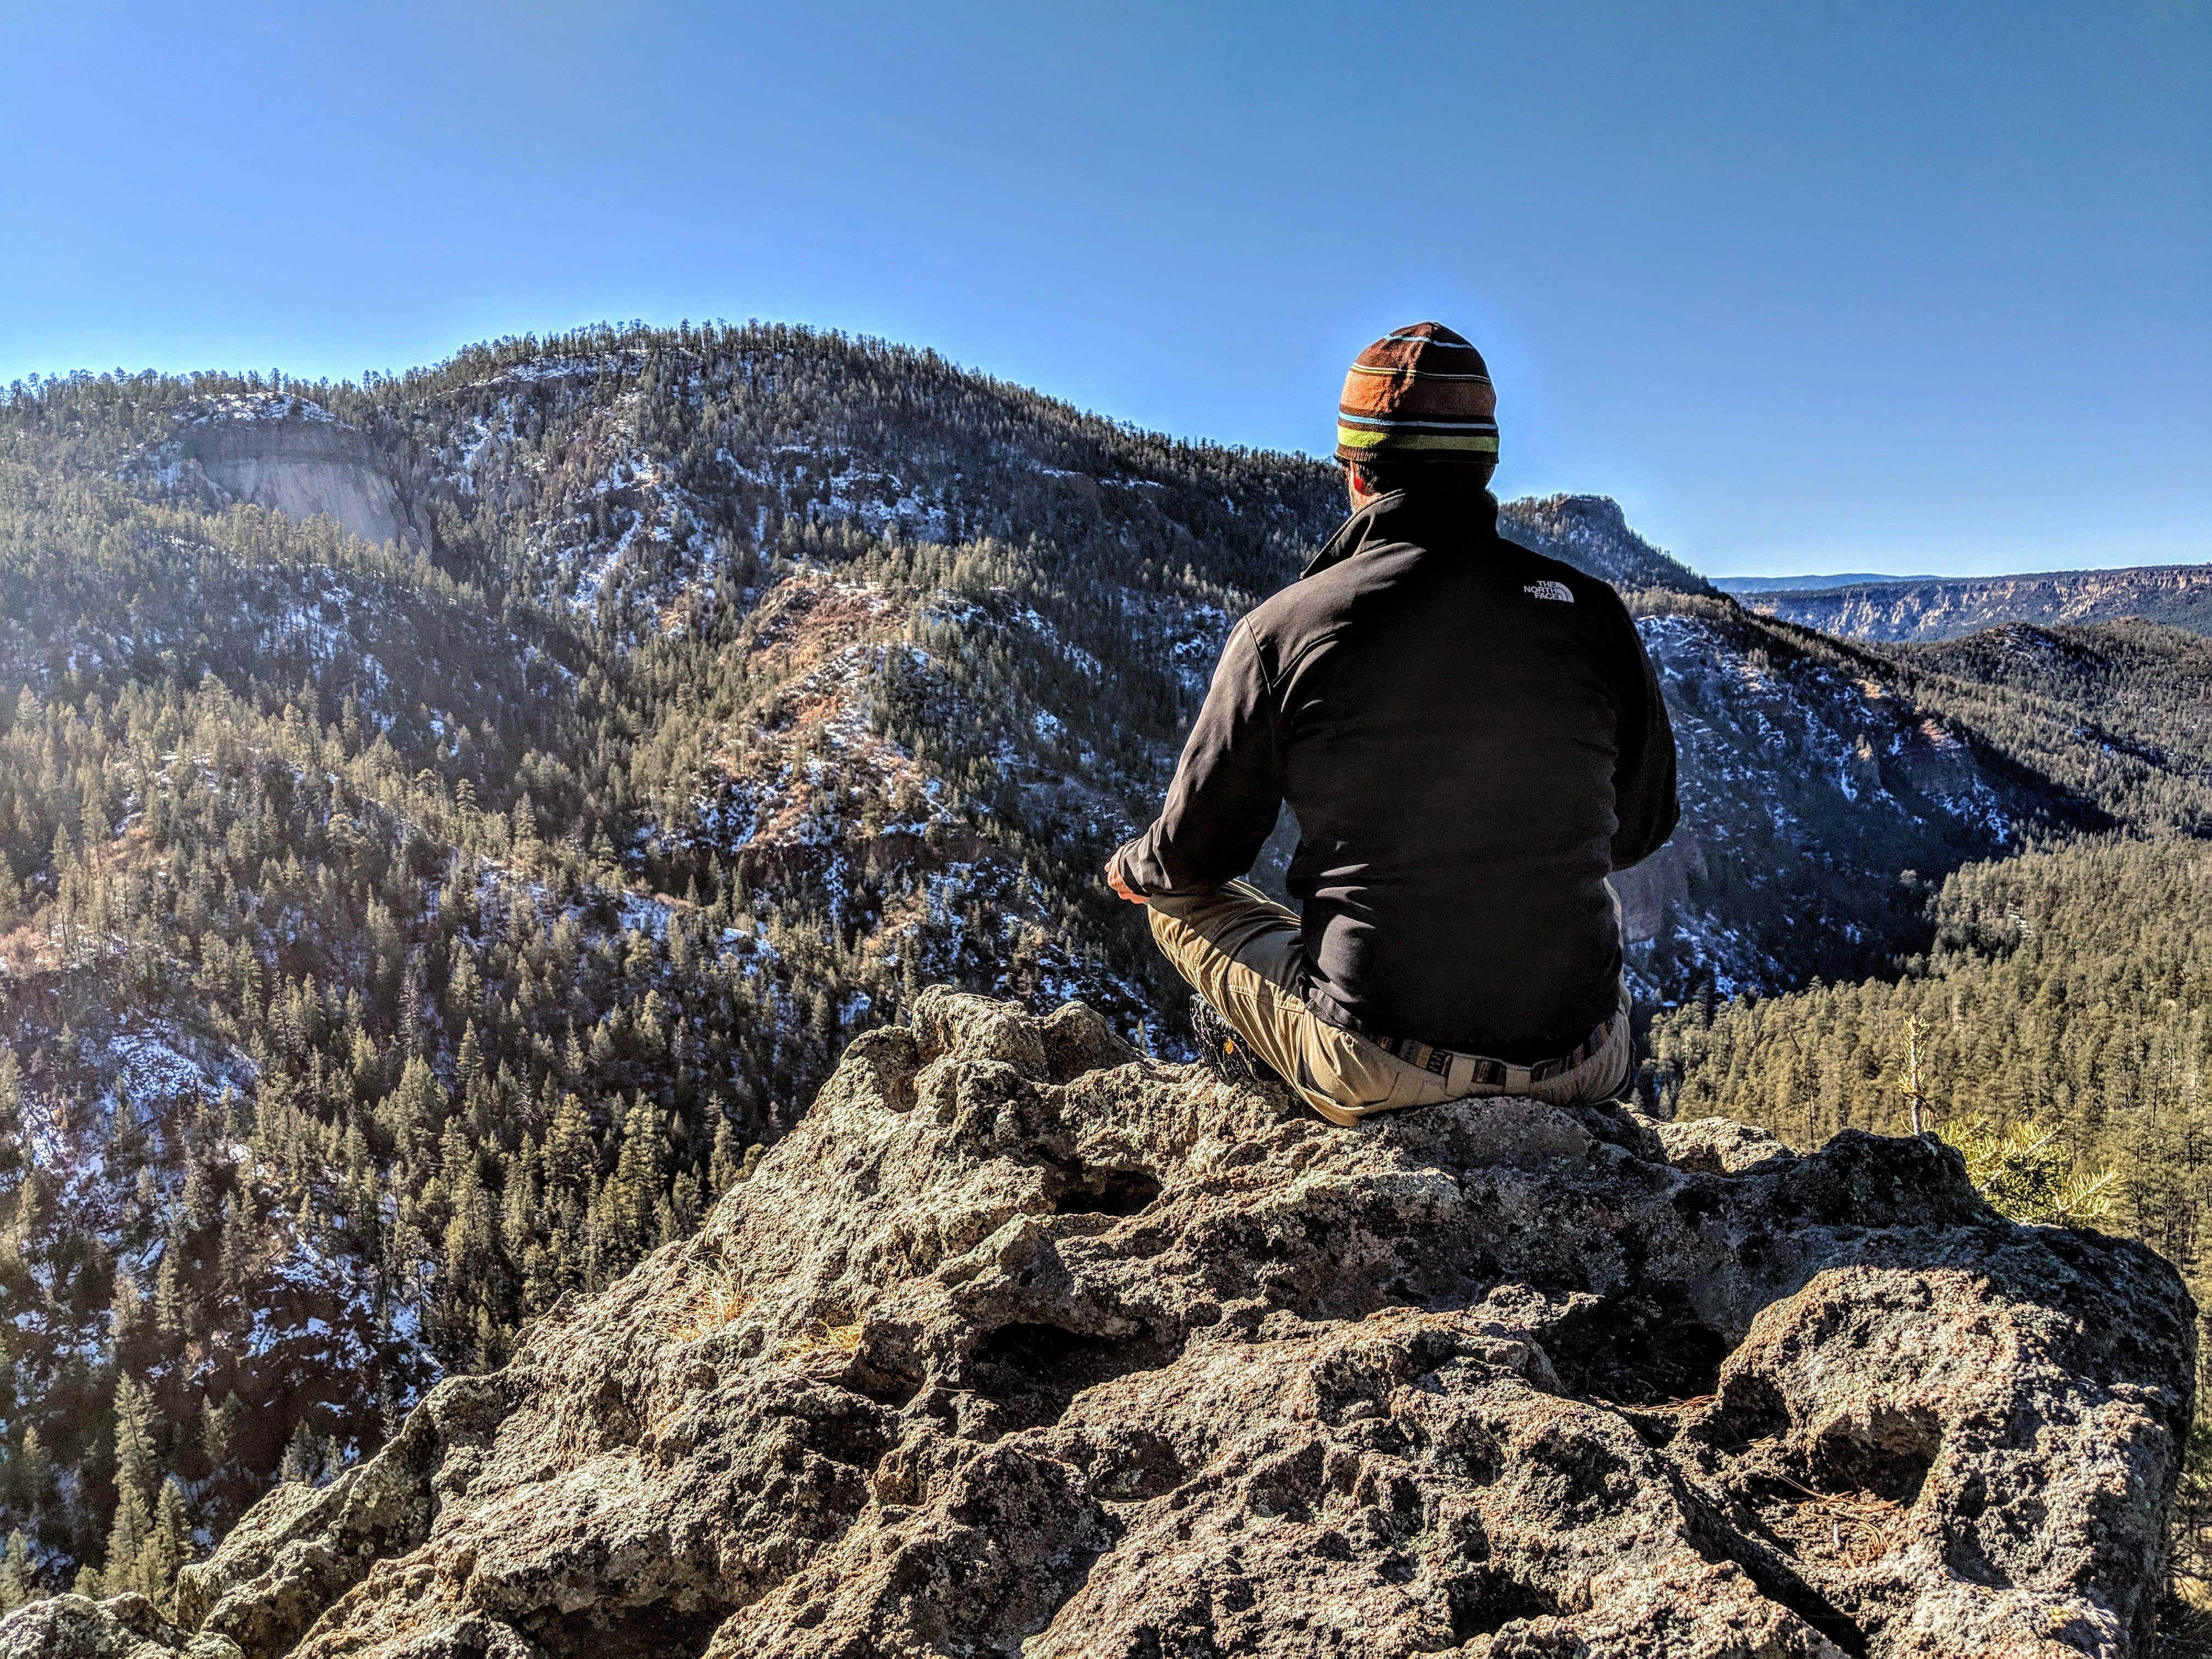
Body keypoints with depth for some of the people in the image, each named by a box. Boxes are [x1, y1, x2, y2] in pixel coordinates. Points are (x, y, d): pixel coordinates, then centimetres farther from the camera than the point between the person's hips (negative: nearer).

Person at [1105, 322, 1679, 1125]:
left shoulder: (1284, 628, -10)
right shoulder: (1591, 611, -3)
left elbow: (1194, 855, 0)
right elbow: (1642, 829, 12)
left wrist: (1132, 868, 25)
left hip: (1376, 1071, -2)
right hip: (1581, 1069, 3)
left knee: (1178, 902, 21)